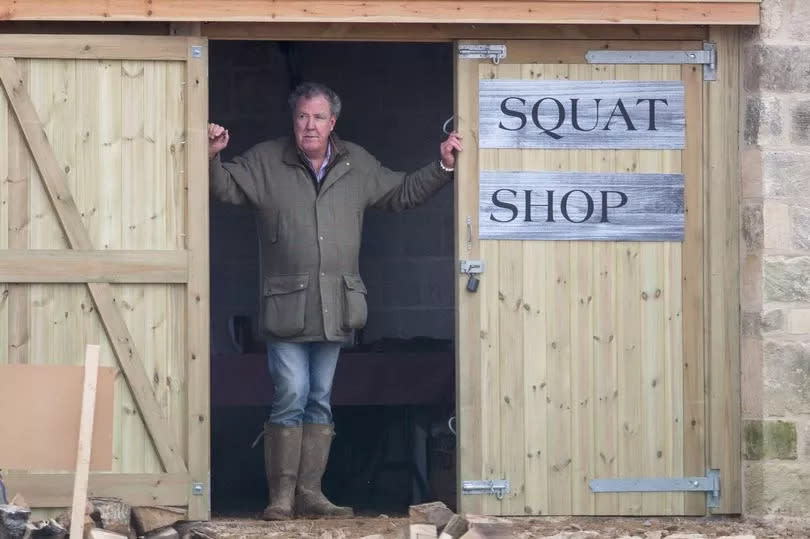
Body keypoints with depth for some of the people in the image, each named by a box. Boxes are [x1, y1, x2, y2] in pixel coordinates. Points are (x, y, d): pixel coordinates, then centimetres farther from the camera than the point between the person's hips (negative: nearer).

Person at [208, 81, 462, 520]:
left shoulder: (358, 165, 11)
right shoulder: (264, 162, 1)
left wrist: (442, 166, 10)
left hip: (334, 307, 4)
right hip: (286, 305, -4)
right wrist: (212, 157, -24)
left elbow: (403, 193, 19)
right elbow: (225, 187, -5)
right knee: (291, 396, -8)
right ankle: (281, 495, 0)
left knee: (320, 399, 8)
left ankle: (309, 492, 12)